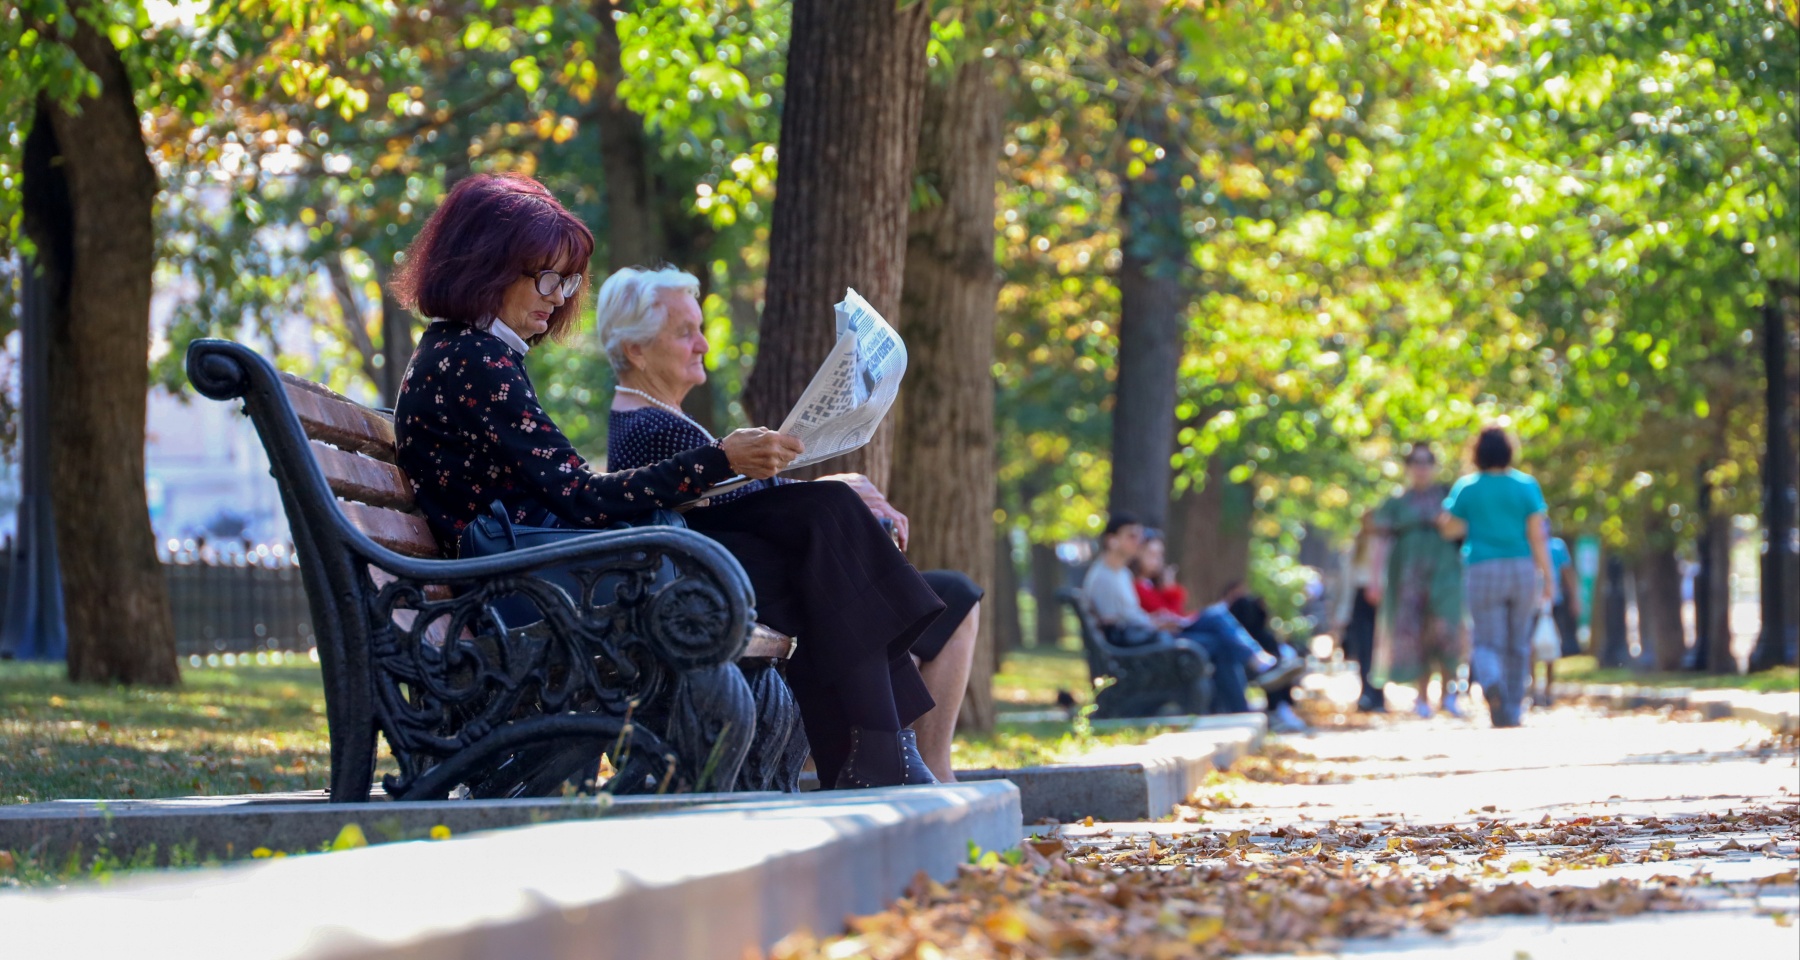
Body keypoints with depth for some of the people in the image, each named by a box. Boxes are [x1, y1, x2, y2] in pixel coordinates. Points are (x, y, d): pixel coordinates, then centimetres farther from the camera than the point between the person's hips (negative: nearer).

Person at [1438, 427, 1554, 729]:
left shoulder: (1466, 488, 0)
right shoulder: (1526, 486, 1)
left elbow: (1452, 530, 3)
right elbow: (1537, 535, -3)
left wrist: (1444, 520, 26)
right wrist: (1548, 578, 0)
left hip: (1483, 571, -1)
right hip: (1523, 569, 1)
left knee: (1488, 643, -1)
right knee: (1518, 645, 13)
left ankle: (1491, 682, -34)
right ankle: (1513, 710, 14)